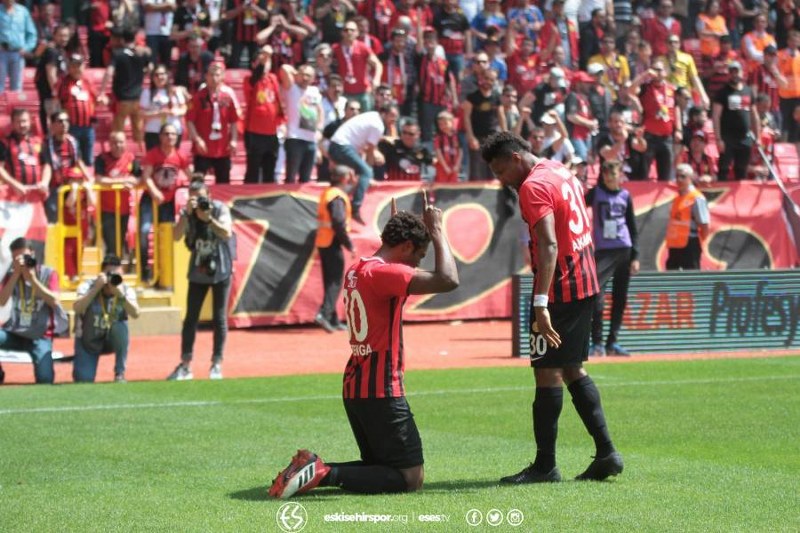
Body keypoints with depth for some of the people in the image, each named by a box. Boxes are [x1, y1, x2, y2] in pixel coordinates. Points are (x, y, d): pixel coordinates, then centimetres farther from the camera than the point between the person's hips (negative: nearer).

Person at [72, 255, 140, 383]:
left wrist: (120, 294, -42)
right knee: (83, 380, -19)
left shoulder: (126, 290, -13)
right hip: (88, 342, -1)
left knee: (120, 326, -33)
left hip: (111, 340, 1)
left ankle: (120, 373, -17)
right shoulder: (88, 286, -17)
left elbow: (135, 314, -30)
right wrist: (97, 288, -40)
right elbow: (77, 309, -35)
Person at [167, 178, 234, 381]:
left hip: (220, 270, -2)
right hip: (197, 271, 2)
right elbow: (176, 236, -17)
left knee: (219, 318, 1)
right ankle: (185, 365, 5)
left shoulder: (220, 209, -9)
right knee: (191, 318, 1)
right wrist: (188, 213, -26)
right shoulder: (187, 213, -3)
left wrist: (208, 218, -32)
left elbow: (227, 233, -23)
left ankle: (217, 364, 8)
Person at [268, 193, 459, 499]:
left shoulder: (356, 271, 12)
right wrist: (436, 231, -12)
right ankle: (326, 474, -15)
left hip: (355, 388, 10)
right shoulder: (383, 273, -16)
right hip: (381, 391, -10)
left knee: (379, 468, 22)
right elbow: (447, 280, -25)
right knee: (410, 478, -4)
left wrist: (396, 227, 34)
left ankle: (312, 469, 2)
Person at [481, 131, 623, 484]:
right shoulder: (563, 173, 15)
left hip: (559, 289, -10)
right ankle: (606, 452, 11)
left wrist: (541, 303, -34)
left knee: (547, 372, -4)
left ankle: (545, 464, -1)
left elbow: (549, 245, -27)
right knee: (572, 369, 15)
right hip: (585, 285, 10)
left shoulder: (534, 186, -15)